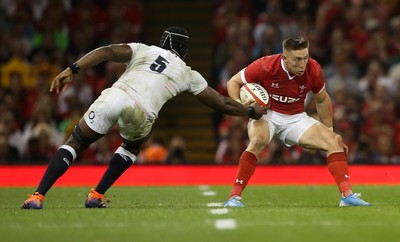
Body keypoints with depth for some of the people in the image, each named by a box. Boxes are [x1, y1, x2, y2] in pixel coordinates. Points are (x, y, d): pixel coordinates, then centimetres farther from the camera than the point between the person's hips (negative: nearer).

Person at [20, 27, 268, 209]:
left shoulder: (143, 50, 28)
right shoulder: (188, 75, 29)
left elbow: (106, 52, 9)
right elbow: (221, 103, 35)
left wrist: (72, 70, 2)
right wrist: (251, 111, 51)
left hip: (113, 97, 0)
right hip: (140, 111, 0)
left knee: (75, 144, 13)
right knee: (131, 148, 34)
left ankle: (38, 196, 1)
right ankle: (97, 195, 26)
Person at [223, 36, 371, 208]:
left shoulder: (314, 70, -12)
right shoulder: (265, 66, -21)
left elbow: (322, 100, 8)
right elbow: (233, 82, -7)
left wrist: (330, 130, 12)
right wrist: (239, 105, -26)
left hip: (296, 118, 3)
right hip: (266, 114, -3)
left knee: (334, 141, -14)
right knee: (258, 141, -36)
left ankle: (347, 195, -13)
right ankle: (234, 197, -31)